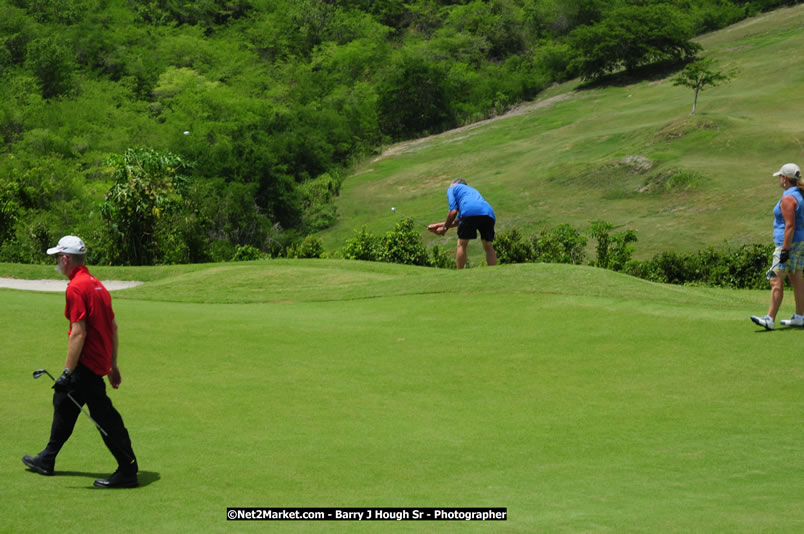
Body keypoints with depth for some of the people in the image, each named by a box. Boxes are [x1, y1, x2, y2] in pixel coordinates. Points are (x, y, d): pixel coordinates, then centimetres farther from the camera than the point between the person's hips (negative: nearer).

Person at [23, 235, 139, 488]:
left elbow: (78, 333, -23)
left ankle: (128, 471, -2)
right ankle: (47, 460, 35)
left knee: (104, 416, -6)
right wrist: (113, 365, 21)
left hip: (87, 363, -10)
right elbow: (113, 327, 16)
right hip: (100, 360, 10)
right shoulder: (96, 284, 12)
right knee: (63, 402, 22)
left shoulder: (76, 288, -17)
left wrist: (68, 372, -21)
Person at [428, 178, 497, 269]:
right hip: (489, 213, 6)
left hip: (470, 213, -6)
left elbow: (453, 211, 7)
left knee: (461, 245, 9)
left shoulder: (452, 188, 25)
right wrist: (439, 225, 43)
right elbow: (458, 220, 39)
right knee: (488, 247, 17)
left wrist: (445, 228, 20)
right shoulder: (472, 190, 43)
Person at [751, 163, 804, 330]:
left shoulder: (788, 198, -17)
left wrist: (785, 250, -23)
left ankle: (770, 319, -10)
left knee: (776, 280, -9)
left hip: (789, 243, -10)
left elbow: (790, 225, -22)